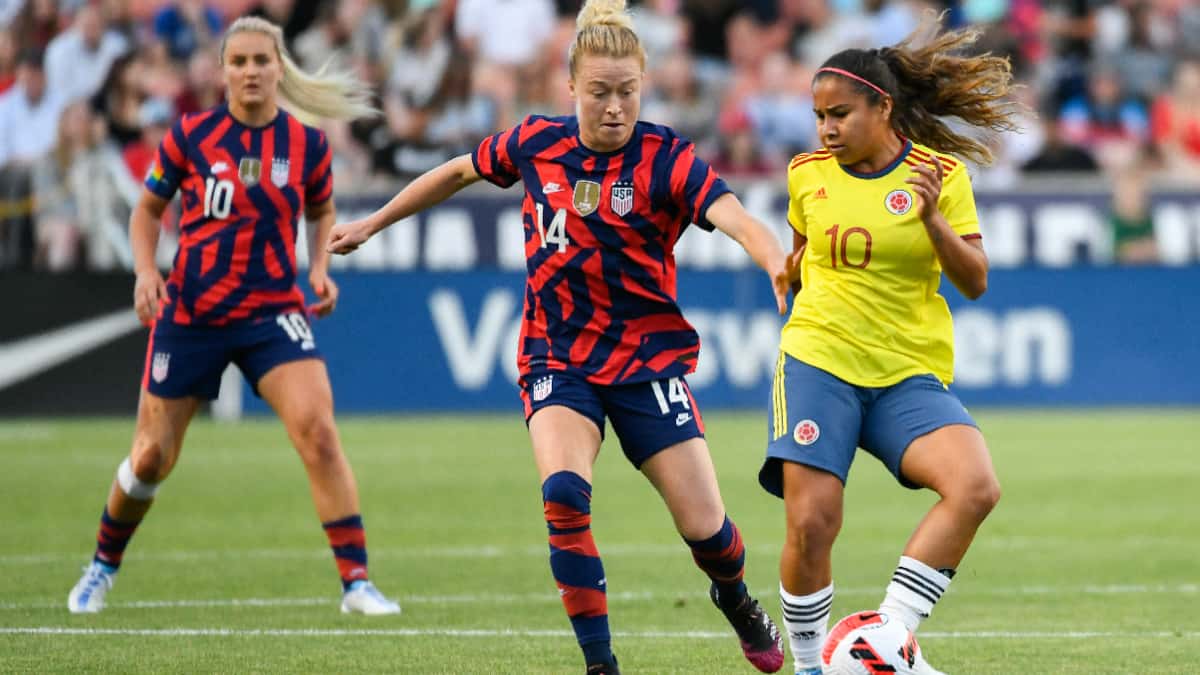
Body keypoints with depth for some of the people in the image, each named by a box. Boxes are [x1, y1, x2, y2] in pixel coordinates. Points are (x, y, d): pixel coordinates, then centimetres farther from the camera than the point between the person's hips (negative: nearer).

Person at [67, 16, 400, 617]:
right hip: (190, 314, 0)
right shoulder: (190, 136, -4)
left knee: (318, 432, -20)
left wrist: (320, 268, -1)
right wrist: (145, 271, -7)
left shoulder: (306, 144, -2)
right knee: (151, 457, 7)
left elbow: (322, 212, 17)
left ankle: (356, 583, -16)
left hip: (272, 313, 0)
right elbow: (147, 209, 9)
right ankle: (102, 566, 33)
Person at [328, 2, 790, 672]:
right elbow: (460, 172, 16)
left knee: (705, 528, -3)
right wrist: (372, 224, 24)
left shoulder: (667, 159, -14)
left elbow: (734, 215, -32)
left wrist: (777, 261, -53)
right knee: (564, 494, -27)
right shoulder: (537, 143, -3)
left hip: (647, 357, -1)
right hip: (557, 359, 1)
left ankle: (737, 599, 34)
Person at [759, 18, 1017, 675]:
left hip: (910, 374, 0)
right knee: (811, 523, -15)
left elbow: (974, 282, -3)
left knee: (974, 487, -25)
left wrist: (932, 220, -17)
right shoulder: (807, 174, 6)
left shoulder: (940, 174, 0)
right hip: (818, 360, 0)